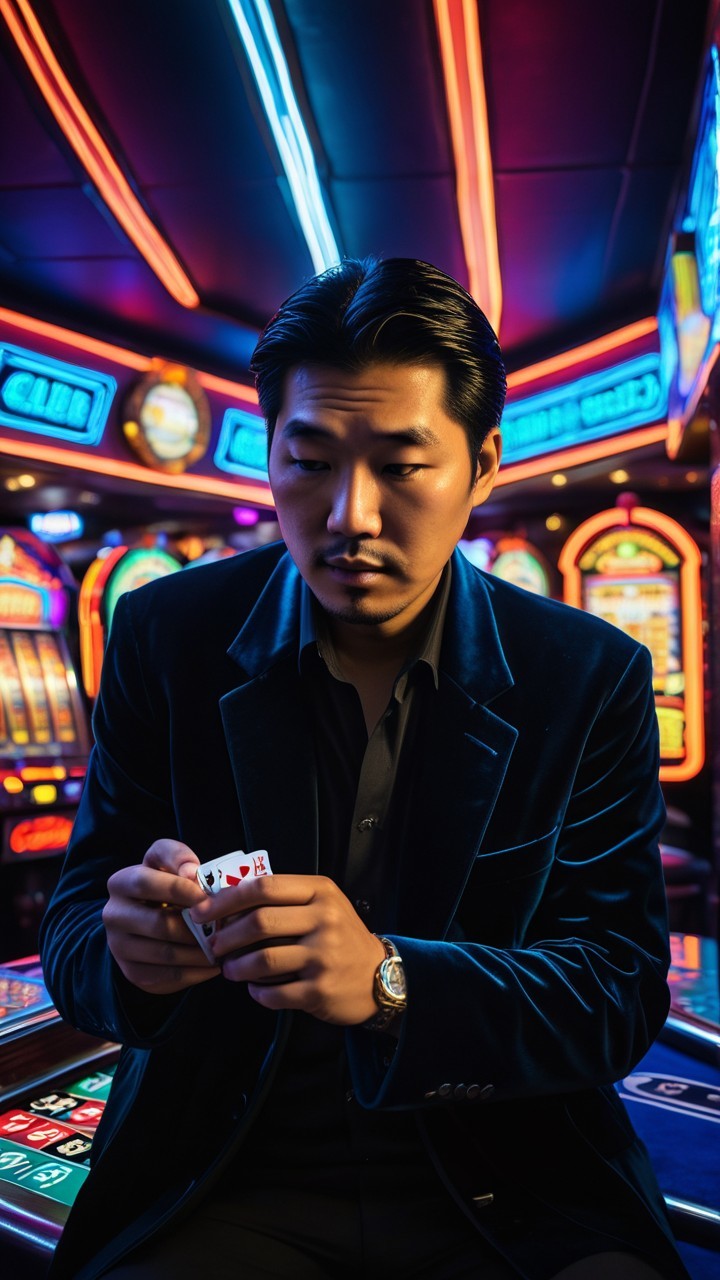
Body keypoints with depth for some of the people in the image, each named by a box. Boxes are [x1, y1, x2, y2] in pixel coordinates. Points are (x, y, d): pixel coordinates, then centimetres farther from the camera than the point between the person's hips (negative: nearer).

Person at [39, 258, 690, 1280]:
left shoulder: (594, 678, -5)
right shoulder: (167, 636, -2)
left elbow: (625, 988, -8)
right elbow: (74, 935, 1)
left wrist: (390, 982, -26)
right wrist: (130, 952, -24)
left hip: (512, 1198, 1)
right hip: (227, 1190, 0)